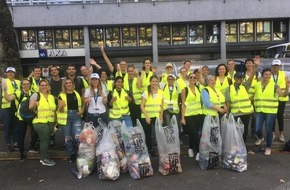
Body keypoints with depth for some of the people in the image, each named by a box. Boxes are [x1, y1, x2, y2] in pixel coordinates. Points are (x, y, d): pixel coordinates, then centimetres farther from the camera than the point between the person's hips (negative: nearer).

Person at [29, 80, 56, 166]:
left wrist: (55, 121, 15)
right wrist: (34, 105, -29)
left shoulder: (51, 97, 14)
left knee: (45, 139, 10)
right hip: (40, 122, -6)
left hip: (50, 122, 6)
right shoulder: (35, 95, -4)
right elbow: (30, 108, -7)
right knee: (45, 139, -10)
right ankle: (45, 159, 1)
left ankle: (43, 158, 21)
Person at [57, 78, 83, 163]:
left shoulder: (77, 94, 10)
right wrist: (61, 106, -20)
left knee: (78, 136, -11)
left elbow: (80, 105, 21)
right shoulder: (61, 95, 2)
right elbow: (59, 109, 2)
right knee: (67, 138, 5)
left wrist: (81, 110, 1)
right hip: (65, 118, -1)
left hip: (76, 116, 1)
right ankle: (71, 154, 24)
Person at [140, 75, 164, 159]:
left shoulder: (161, 92, 4)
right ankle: (150, 150, 25)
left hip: (157, 116, 2)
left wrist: (161, 116, 4)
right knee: (148, 135, 7)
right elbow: (142, 106, -7)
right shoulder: (146, 92, -5)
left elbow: (162, 105, 11)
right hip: (146, 117, -2)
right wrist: (146, 116, -14)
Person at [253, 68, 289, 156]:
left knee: (268, 130, 2)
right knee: (257, 129, 0)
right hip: (259, 111, 2)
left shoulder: (274, 85, -3)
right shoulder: (257, 85, 5)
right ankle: (260, 138, 35)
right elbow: (252, 96, 15)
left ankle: (268, 147, 21)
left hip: (270, 111, -2)